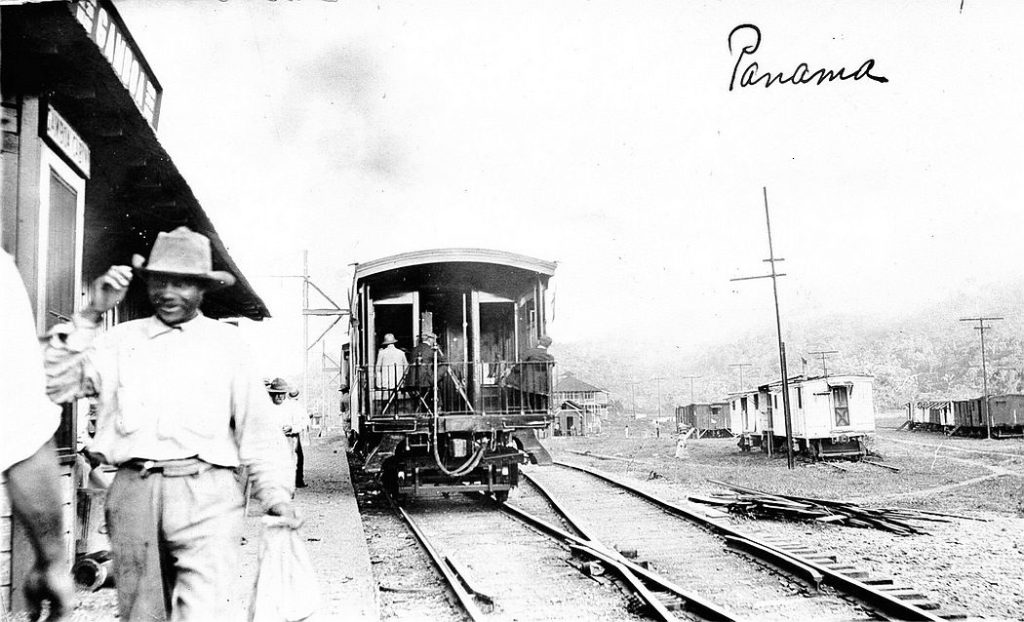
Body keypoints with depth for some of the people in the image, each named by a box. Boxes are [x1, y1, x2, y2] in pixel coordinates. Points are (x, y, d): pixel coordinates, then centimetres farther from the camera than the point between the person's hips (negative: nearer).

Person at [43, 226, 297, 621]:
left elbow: (257, 425, 7)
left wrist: (275, 492, 0)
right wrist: (89, 316, 0)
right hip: (133, 490, 3)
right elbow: (52, 385, 4)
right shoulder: (120, 340, 13)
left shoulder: (225, 342, 8)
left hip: (205, 492, -2)